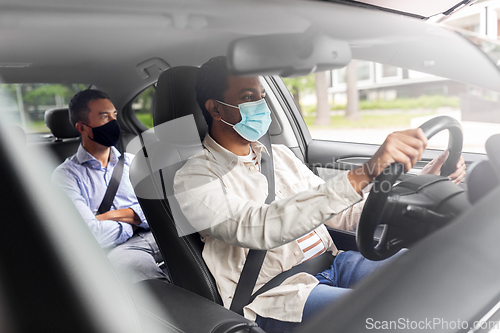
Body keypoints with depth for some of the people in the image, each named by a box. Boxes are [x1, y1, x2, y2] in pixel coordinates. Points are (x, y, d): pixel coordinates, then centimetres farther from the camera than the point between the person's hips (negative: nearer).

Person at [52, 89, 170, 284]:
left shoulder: (132, 162, 20)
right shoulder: (66, 175, 6)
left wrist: (110, 216, -3)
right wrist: (133, 222, 5)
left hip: (155, 236, 5)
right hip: (114, 248, -5)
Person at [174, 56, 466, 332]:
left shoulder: (280, 155, 14)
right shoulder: (195, 178, -9)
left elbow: (341, 214, 14)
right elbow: (258, 228, -28)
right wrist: (363, 175, -36)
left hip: (333, 264, 7)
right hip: (277, 294, -6)